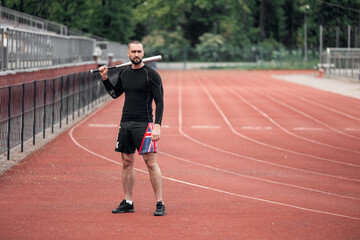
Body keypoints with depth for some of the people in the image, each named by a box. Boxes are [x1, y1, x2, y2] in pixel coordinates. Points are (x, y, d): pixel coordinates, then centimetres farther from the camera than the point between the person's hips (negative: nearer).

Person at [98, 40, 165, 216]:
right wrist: (105, 79, 8)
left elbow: (159, 102, -9)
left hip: (144, 123, -6)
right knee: (127, 162, 8)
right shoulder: (124, 73, 11)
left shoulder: (151, 74, -7)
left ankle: (160, 203, -6)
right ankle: (128, 203, 15)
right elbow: (115, 93, 25)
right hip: (125, 122, 6)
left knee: (151, 162, -9)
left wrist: (157, 126, -18)